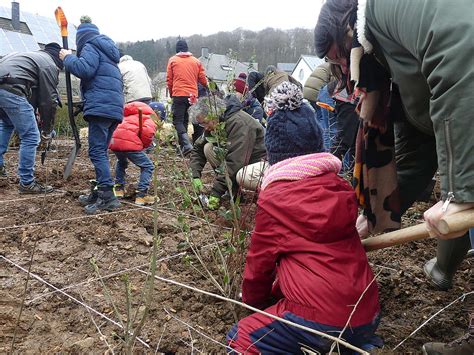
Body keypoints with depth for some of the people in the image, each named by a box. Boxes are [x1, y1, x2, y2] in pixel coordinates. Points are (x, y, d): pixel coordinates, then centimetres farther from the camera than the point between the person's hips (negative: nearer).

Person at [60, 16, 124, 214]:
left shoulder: (91, 46, 2)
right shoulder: (106, 49, 29)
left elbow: (85, 69, -16)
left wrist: (68, 58, 0)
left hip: (101, 106, -9)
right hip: (114, 107, 9)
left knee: (97, 152, -12)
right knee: (101, 151, 12)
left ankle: (107, 197, -17)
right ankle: (99, 192, 16)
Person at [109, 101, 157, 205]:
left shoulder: (129, 115, 33)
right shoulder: (150, 118, 10)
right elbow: (148, 131, -11)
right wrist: (144, 146, 6)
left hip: (114, 141, 7)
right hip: (130, 143, -7)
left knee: (121, 162, 37)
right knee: (147, 167, 9)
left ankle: (118, 189, 35)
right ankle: (141, 195, 3)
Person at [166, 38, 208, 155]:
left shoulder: (172, 60, 3)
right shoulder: (196, 61, 9)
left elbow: (169, 80, 3)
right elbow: (203, 79, 9)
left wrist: (171, 93, 18)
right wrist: (207, 85, 31)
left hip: (178, 94, -4)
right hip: (193, 94, 4)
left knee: (178, 121, -3)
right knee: (185, 120, 16)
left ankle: (186, 144, -21)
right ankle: (182, 145, 20)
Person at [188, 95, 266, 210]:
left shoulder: (238, 123, -27)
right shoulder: (215, 125, -1)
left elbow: (233, 162, -33)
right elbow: (197, 148, 6)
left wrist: (216, 193, -32)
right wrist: (196, 176, -9)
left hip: (262, 160, -8)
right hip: (240, 160, 8)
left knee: (243, 177, -40)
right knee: (208, 148, -9)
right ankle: (233, 191, -4)